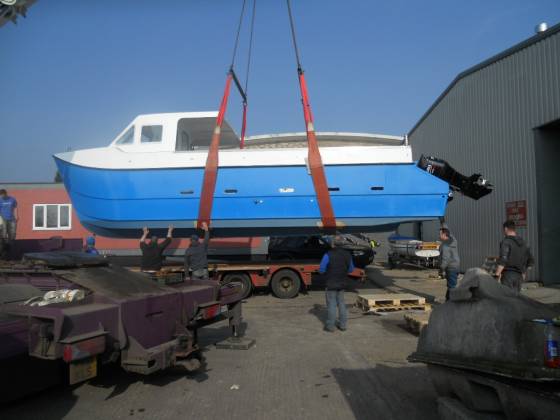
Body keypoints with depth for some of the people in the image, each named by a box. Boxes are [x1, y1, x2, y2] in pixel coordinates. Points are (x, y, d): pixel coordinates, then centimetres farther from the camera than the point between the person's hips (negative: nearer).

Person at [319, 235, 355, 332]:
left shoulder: (328, 255, -19)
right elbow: (351, 270, 9)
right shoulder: (347, 255, 0)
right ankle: (342, 325, 22)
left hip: (331, 284, -5)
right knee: (341, 303, 16)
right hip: (342, 284, 5)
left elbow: (321, 270, -15)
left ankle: (330, 326, 9)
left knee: (331, 304, 3)